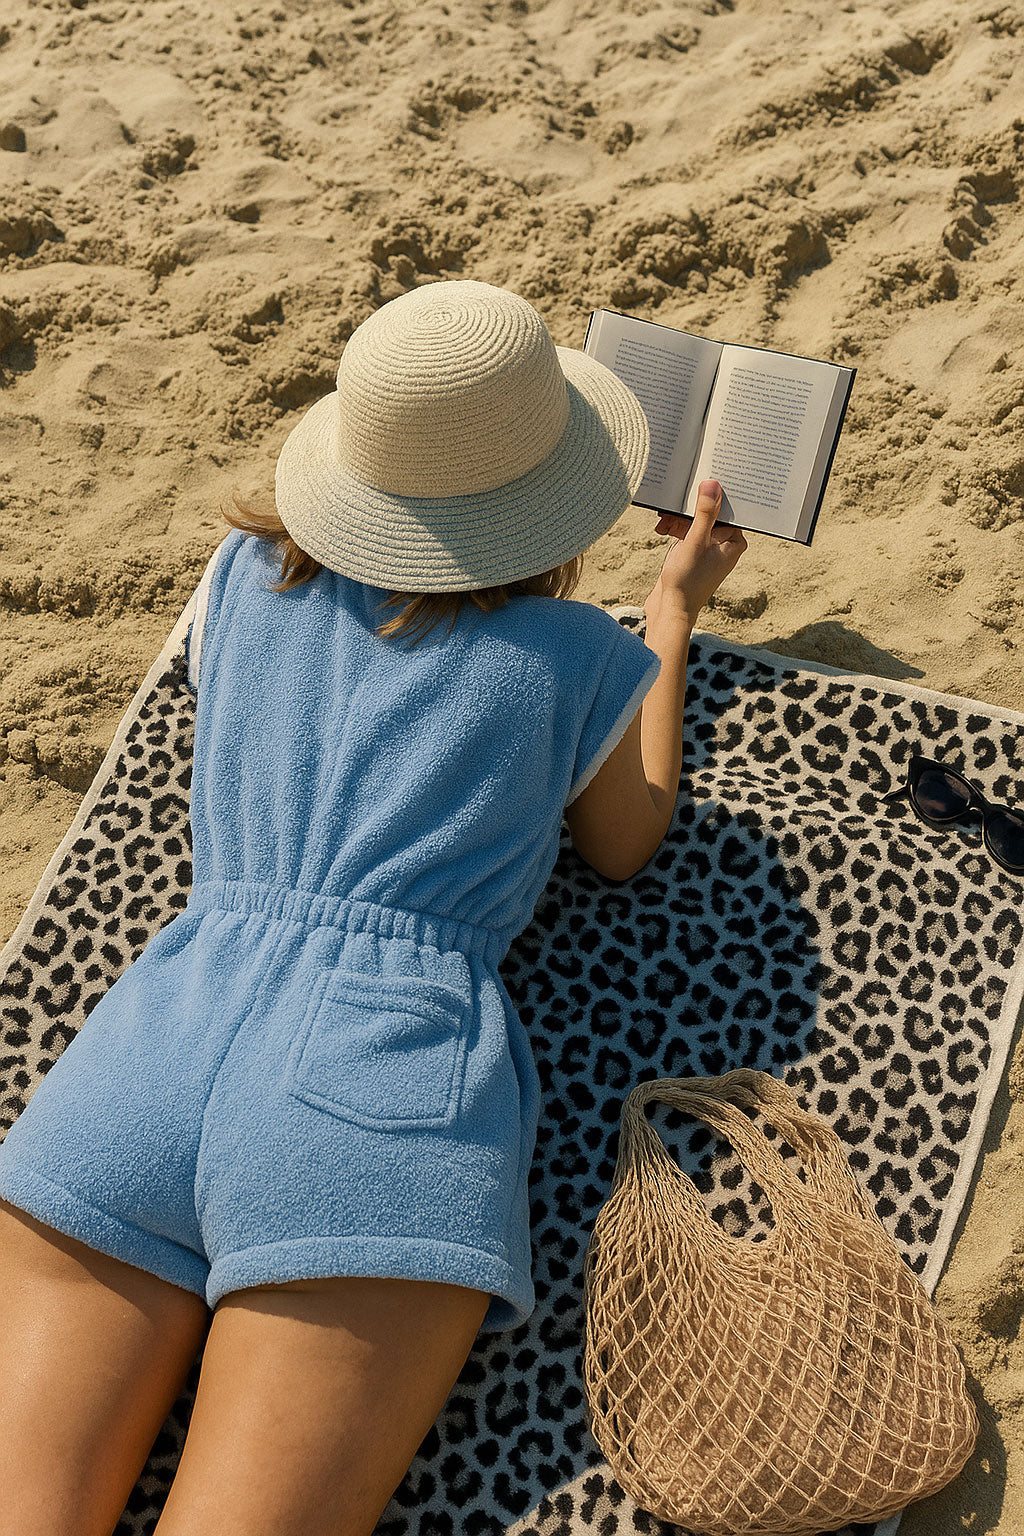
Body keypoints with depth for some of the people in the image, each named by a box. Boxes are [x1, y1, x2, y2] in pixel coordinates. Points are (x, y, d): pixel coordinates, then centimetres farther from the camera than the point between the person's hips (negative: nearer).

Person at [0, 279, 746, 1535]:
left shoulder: (244, 575, 18)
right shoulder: (589, 658, 11)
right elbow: (622, 849, 30)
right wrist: (677, 607, 38)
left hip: (156, 1031, 3)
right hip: (387, 1072, -3)